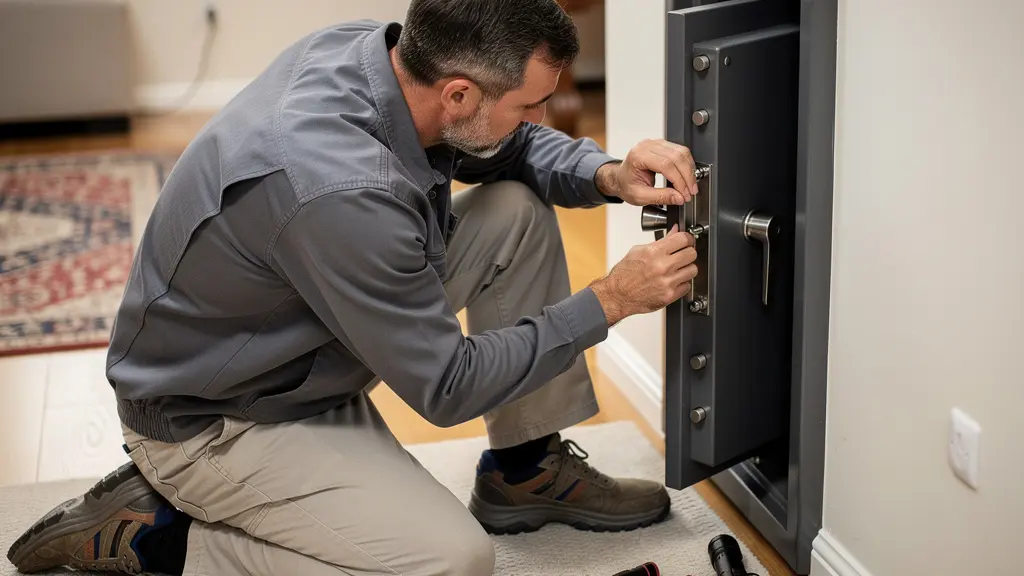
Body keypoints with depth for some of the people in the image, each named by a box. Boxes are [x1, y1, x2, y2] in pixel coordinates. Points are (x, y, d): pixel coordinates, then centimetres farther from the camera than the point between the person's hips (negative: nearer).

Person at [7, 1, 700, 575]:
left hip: (307, 354, 9)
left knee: (519, 212, -1)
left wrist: (606, 174, -13)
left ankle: (525, 469, 12)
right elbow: (447, 388, -26)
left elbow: (516, 147, 7)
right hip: (213, 419, -9)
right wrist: (609, 302, -20)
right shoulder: (339, 189, -38)